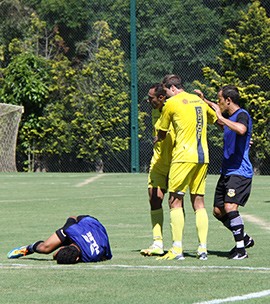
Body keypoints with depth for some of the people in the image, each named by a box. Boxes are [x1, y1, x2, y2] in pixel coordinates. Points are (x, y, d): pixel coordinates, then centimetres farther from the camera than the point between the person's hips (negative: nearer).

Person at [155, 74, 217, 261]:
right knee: (199, 202, 9)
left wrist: (157, 139, 29)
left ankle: (177, 249, -9)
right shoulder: (199, 100, 15)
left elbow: (162, 135, 9)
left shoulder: (171, 103, -2)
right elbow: (216, 119, 28)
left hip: (184, 156, -6)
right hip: (203, 157, 6)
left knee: (176, 201, -2)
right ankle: (203, 248, 2)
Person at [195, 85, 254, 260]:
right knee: (218, 211, 10)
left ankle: (241, 248, -16)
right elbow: (217, 111, 41)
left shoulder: (242, 115, -12)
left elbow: (241, 129, -36)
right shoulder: (229, 117, 16)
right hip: (227, 172, 10)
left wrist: (222, 118, -27)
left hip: (240, 172, -10)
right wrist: (204, 100, 35)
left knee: (230, 207, -23)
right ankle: (245, 238, 25)